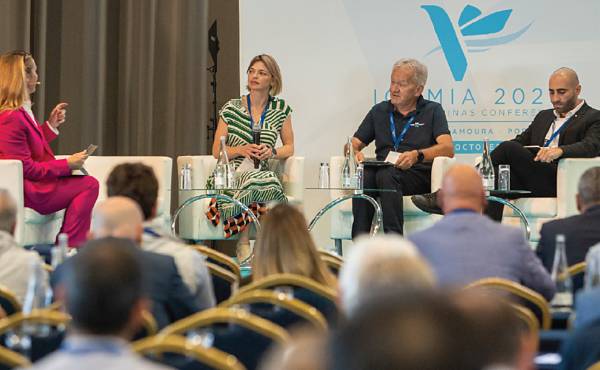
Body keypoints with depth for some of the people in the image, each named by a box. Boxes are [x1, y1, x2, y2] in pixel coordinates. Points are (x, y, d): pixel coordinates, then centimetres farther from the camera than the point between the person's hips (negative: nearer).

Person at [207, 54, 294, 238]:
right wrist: (242, 150, -13)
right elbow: (216, 151, 7)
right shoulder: (231, 108, 7)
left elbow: (289, 147, 18)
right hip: (230, 176, -2)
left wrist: (272, 152, -6)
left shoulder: (281, 109, 12)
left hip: (262, 174, 2)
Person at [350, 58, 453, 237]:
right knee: (363, 177, -33)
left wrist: (417, 155, -24)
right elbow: (355, 143, 22)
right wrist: (355, 152, -5)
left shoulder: (432, 110, 11)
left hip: (418, 174, -3)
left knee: (386, 175, -36)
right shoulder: (379, 111, 24)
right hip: (382, 171, 3)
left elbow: (448, 149, -4)